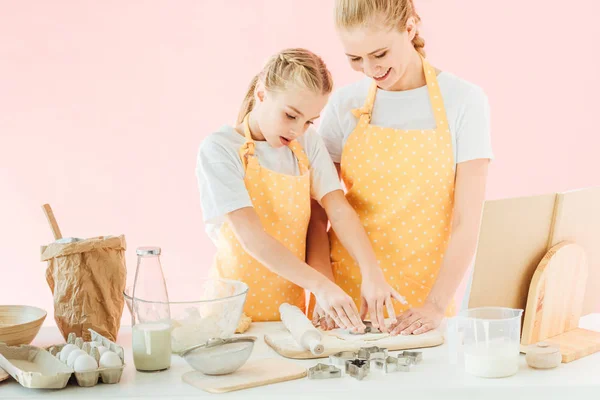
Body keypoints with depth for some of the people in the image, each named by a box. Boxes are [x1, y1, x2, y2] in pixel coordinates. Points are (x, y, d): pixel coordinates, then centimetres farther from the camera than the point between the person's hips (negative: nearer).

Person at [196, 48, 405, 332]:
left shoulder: (308, 143, 8)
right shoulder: (219, 149, -9)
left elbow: (338, 210, -3)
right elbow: (251, 236, -18)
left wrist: (371, 273, -17)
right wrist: (320, 285, -24)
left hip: (290, 306, 4)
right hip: (234, 310, -4)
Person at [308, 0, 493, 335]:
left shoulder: (463, 101, -6)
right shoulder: (345, 104, 0)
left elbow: (467, 222, -10)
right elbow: (316, 213, 0)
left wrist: (436, 306, -18)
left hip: (424, 292, -1)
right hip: (349, 290, 2)